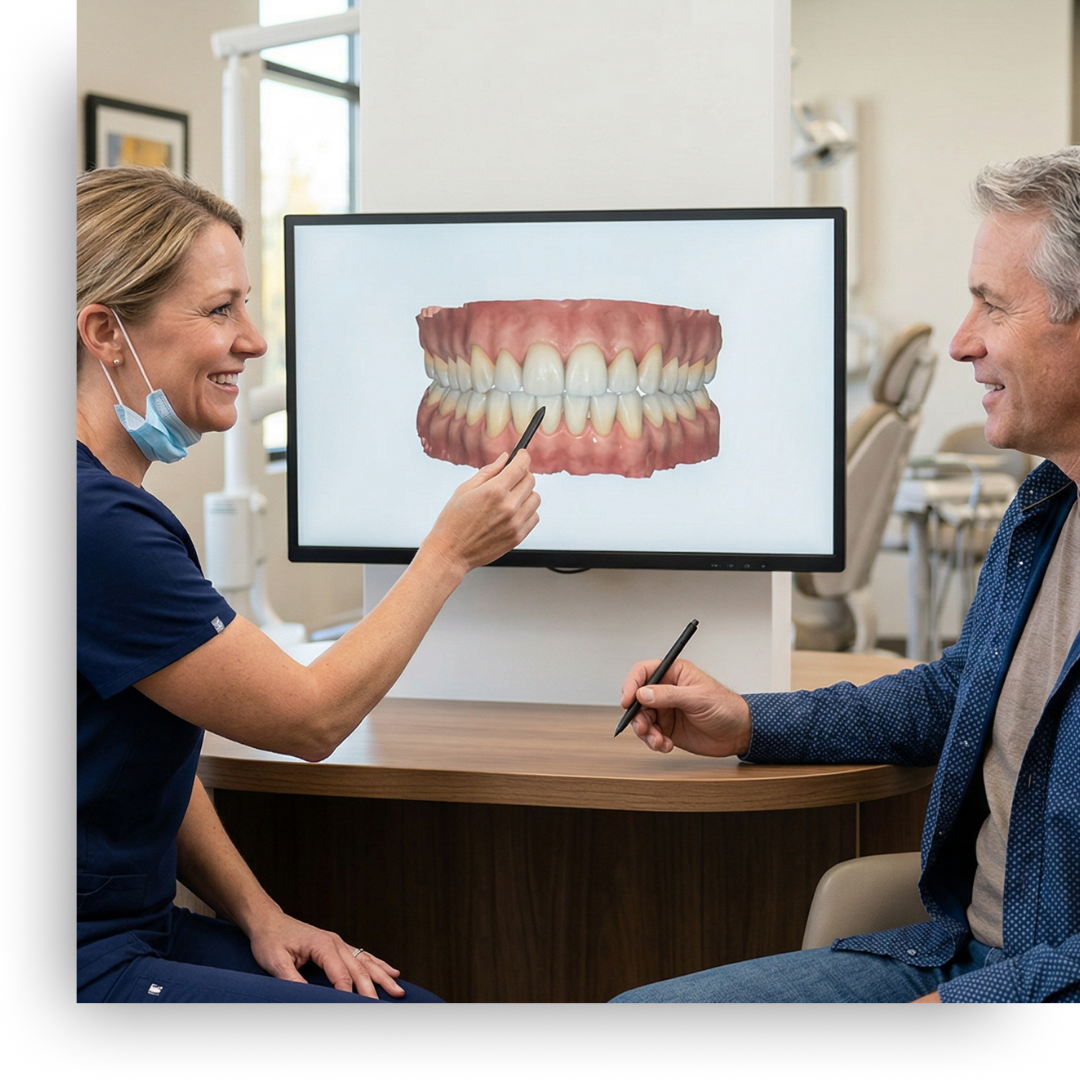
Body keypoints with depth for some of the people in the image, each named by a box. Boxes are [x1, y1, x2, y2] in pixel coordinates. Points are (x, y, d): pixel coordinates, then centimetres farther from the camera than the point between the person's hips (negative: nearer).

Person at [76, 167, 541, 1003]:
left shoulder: (110, 502, 10)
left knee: (421, 994, 2)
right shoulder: (96, 524, -23)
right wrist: (451, 553, -6)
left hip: (139, 926, 9)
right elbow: (310, 717, -15)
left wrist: (259, 916, 5)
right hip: (92, 965, -9)